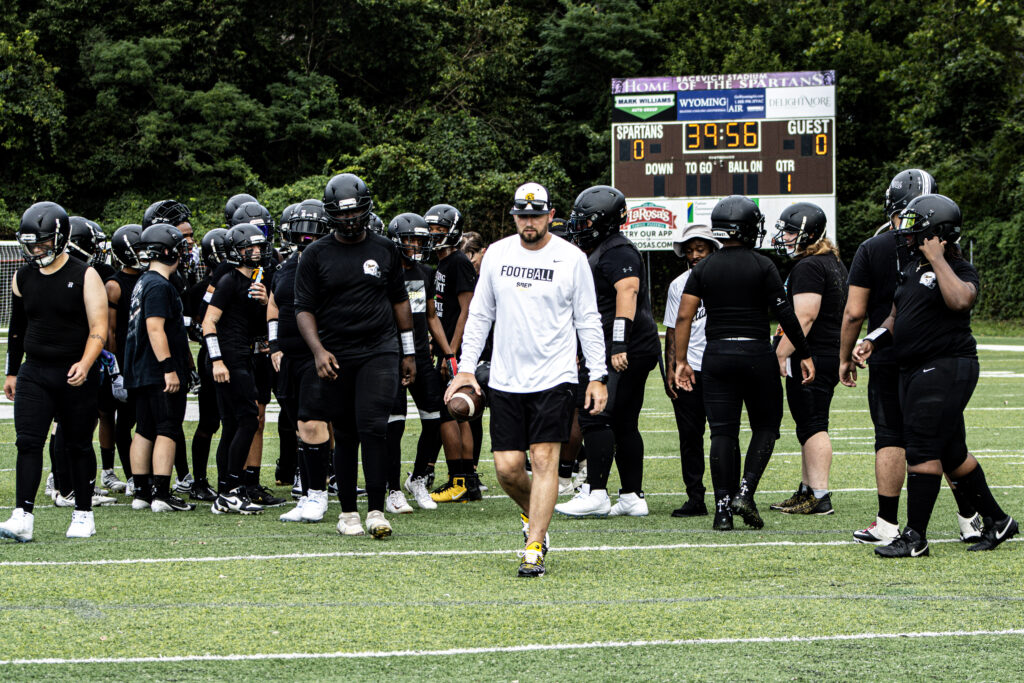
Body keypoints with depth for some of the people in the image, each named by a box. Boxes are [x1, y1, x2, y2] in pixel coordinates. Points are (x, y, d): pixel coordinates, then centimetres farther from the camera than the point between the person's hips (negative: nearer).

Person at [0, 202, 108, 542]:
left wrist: (85, 364, -25)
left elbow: (98, 328, -11)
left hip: (75, 376, -3)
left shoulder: (85, 277, -7)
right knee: (28, 441, -9)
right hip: (34, 373, 3)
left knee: (78, 446, 6)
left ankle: (83, 514, 18)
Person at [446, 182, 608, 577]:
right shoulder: (497, 254, 6)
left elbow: (588, 321, 2)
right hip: (505, 378, 3)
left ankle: (534, 550, -8)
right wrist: (466, 367, 7)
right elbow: (480, 314, 13)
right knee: (507, 467, 0)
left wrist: (598, 376, -2)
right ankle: (534, 514, 31)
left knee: (544, 459, -10)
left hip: (554, 377, -3)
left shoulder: (571, 259, -2)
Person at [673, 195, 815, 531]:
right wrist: (805, 355, 3)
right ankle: (745, 491, -5)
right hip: (756, 353, -3)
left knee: (722, 431, 5)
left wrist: (680, 361, 5)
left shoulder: (703, 269, 4)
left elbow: (684, 316, -1)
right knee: (765, 426, 11)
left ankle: (723, 507, 0)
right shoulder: (763, 266, -4)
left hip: (717, 355, 3)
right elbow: (784, 314, -5)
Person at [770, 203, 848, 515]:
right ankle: (807, 489, 21)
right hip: (831, 354, 10)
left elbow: (804, 317, -23)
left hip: (809, 358, -10)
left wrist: (781, 355, -20)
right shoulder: (834, 264, 16)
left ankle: (820, 496, -9)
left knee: (813, 427, -8)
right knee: (812, 426, 15)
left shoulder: (808, 267, -16)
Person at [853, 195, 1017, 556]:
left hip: (946, 367, -9)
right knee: (951, 452, 14)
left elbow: (959, 300, -34)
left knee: (923, 450, -11)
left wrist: (937, 259, -23)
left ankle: (915, 537, -7)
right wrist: (872, 341, 8)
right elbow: (896, 317, 25)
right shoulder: (912, 268, 15)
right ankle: (996, 521, 26)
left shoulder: (960, 271, -10)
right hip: (915, 370, 9)